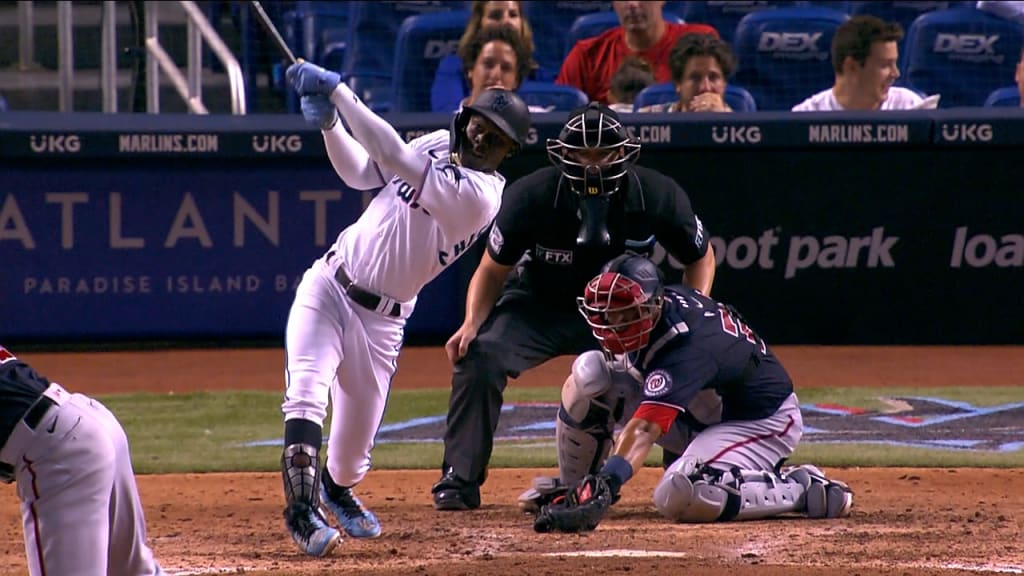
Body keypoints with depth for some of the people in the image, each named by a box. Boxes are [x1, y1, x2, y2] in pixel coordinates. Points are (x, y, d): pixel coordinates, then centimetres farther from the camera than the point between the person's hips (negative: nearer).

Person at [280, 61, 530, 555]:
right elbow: (361, 172, 12)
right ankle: (301, 508, -21)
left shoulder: (481, 195, -20)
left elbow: (393, 156, -27)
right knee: (306, 392, -22)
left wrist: (337, 90, -25)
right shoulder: (439, 144, 2)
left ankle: (336, 487, 41)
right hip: (328, 286, 4)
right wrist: (328, 122, -5)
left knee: (352, 452, 6)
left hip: (380, 319, -4)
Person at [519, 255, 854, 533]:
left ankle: (803, 488, -16)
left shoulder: (687, 348, -37)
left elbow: (644, 430, -50)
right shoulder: (667, 298, -13)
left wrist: (604, 486, -62)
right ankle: (571, 486, 6)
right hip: (698, 412, 9)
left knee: (678, 498, -37)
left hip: (760, 422, -9)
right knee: (589, 372, -12)